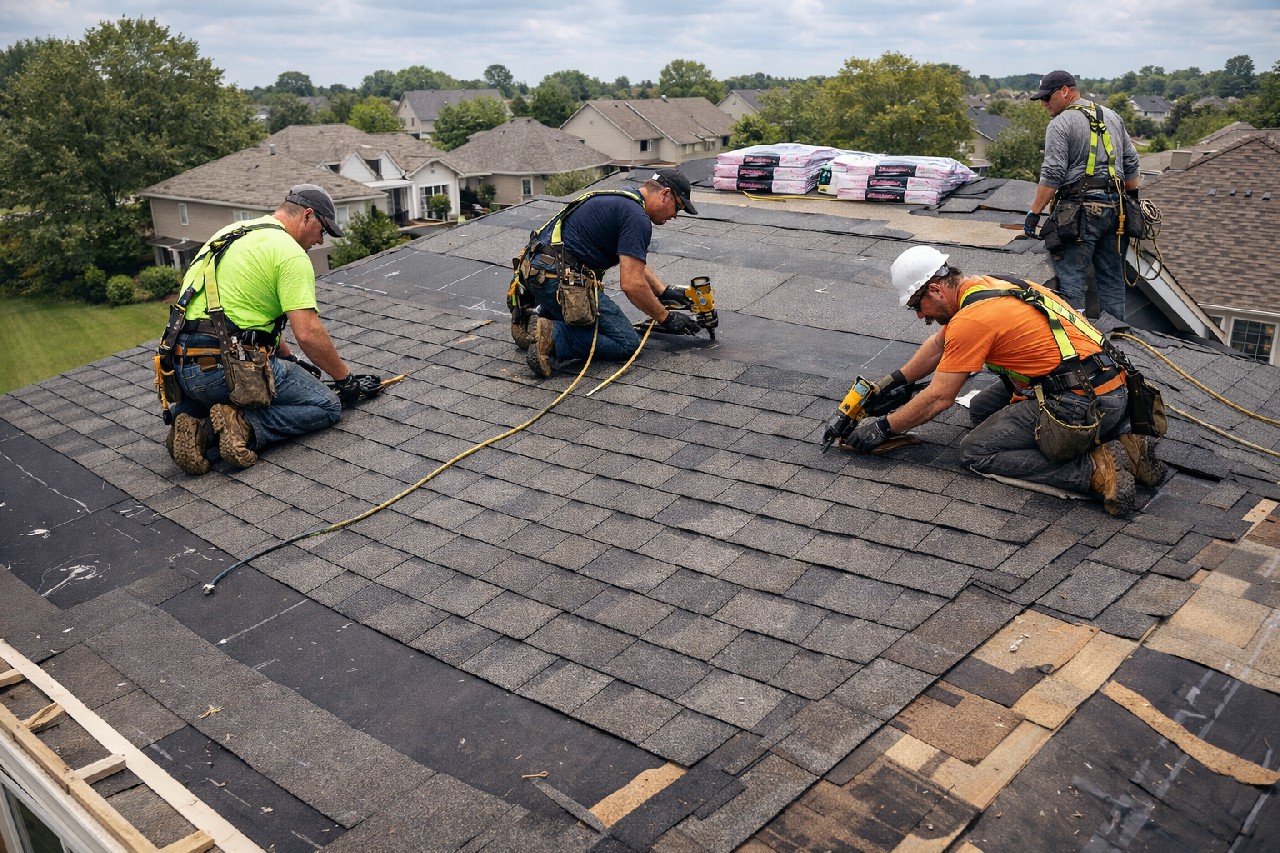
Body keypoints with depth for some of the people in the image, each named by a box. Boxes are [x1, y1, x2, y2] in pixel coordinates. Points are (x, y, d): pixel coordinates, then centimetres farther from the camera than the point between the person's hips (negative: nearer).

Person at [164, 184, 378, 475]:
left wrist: (290, 359, 31)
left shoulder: (230, 233, 22)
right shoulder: (291, 252, -6)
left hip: (182, 365, 8)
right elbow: (308, 332, -14)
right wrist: (346, 378, -2)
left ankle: (194, 422, 7)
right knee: (327, 406, 5)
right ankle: (245, 426, -16)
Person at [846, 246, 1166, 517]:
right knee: (980, 410, 18)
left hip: (1086, 404, -10)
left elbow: (939, 398, -12)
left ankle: (1095, 468, -13)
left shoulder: (972, 318, -16)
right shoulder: (987, 286, 13)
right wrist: (892, 381, 30)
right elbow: (938, 346, 28)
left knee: (976, 451, -6)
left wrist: (883, 427, -1)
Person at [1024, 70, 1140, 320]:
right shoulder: (1112, 117, 17)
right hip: (1115, 206, 8)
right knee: (1112, 278, 13)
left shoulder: (1060, 124, -6)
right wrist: (1134, 200, 27)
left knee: (1070, 278, -5)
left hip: (1081, 208, -8)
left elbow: (1052, 175, -13)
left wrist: (1034, 212, -10)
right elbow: (1131, 163, 19)